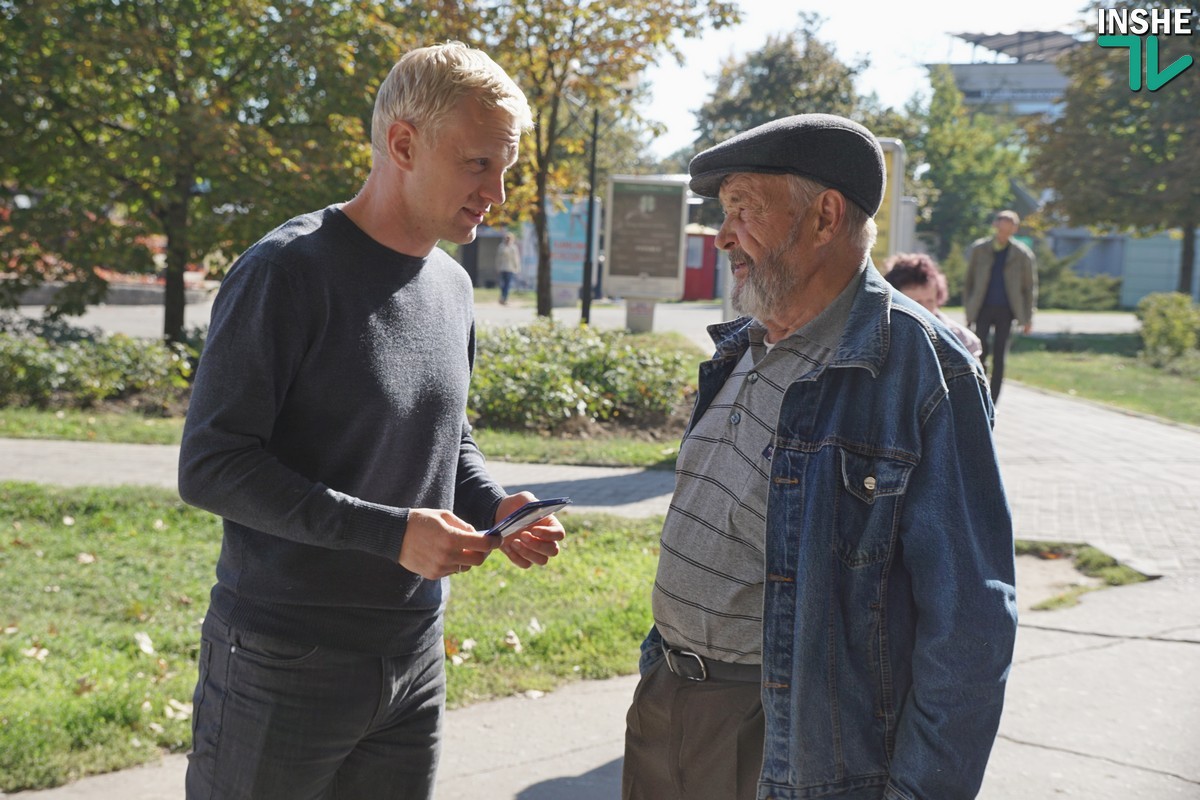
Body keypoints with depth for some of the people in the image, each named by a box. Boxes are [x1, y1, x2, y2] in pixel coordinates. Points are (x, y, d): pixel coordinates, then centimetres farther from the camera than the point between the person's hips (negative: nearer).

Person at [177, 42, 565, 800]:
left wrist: (495, 507, -4)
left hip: (416, 659, 6)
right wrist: (391, 533, -22)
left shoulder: (452, 286, 7)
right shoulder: (287, 272, -15)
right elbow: (211, 464, -17)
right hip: (283, 670, -6)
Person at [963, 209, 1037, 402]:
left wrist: (1028, 318, 4)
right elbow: (968, 281, 9)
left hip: (1005, 310, 0)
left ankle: (991, 403, 8)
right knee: (981, 351, -11)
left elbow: (1030, 286, 7)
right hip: (983, 308, 0)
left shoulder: (1022, 254, 1)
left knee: (999, 357, 0)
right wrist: (968, 309, 5)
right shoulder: (979, 249, 3)